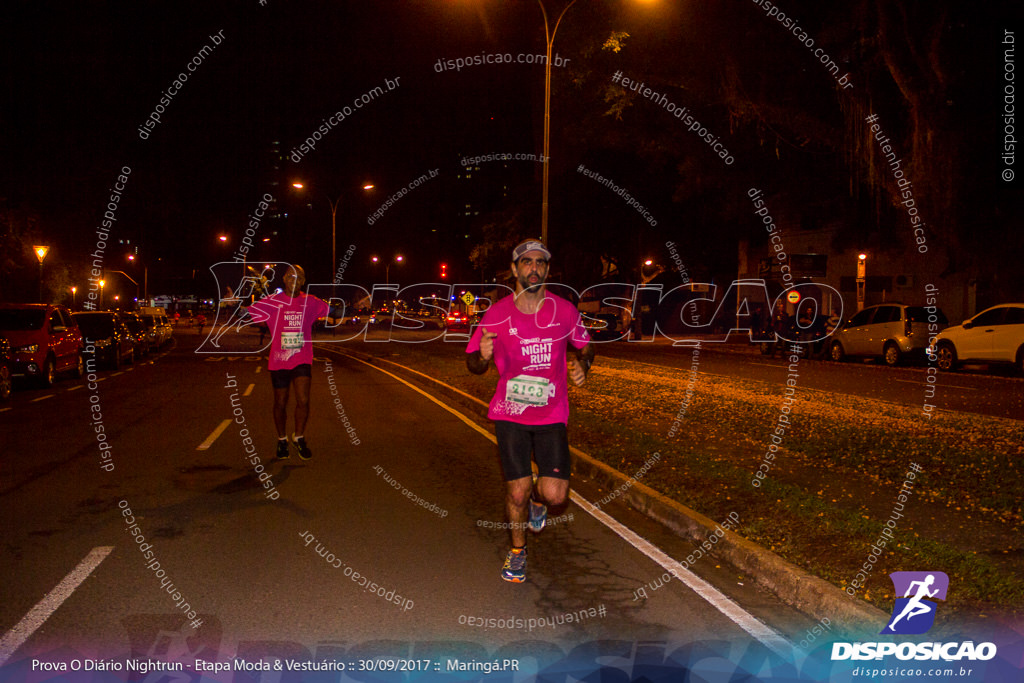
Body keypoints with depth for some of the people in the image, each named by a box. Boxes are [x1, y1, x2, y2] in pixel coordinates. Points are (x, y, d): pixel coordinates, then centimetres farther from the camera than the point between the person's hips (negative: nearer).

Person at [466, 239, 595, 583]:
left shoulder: (564, 311, -4)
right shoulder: (497, 314, -6)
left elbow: (584, 345, 14)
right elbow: (473, 363, 2)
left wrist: (582, 365, -9)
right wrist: (483, 355, -21)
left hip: (551, 415, 1)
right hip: (509, 414, 0)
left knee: (555, 495, -9)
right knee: (516, 491, 1)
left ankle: (538, 496, 30)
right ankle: (517, 549, 30)